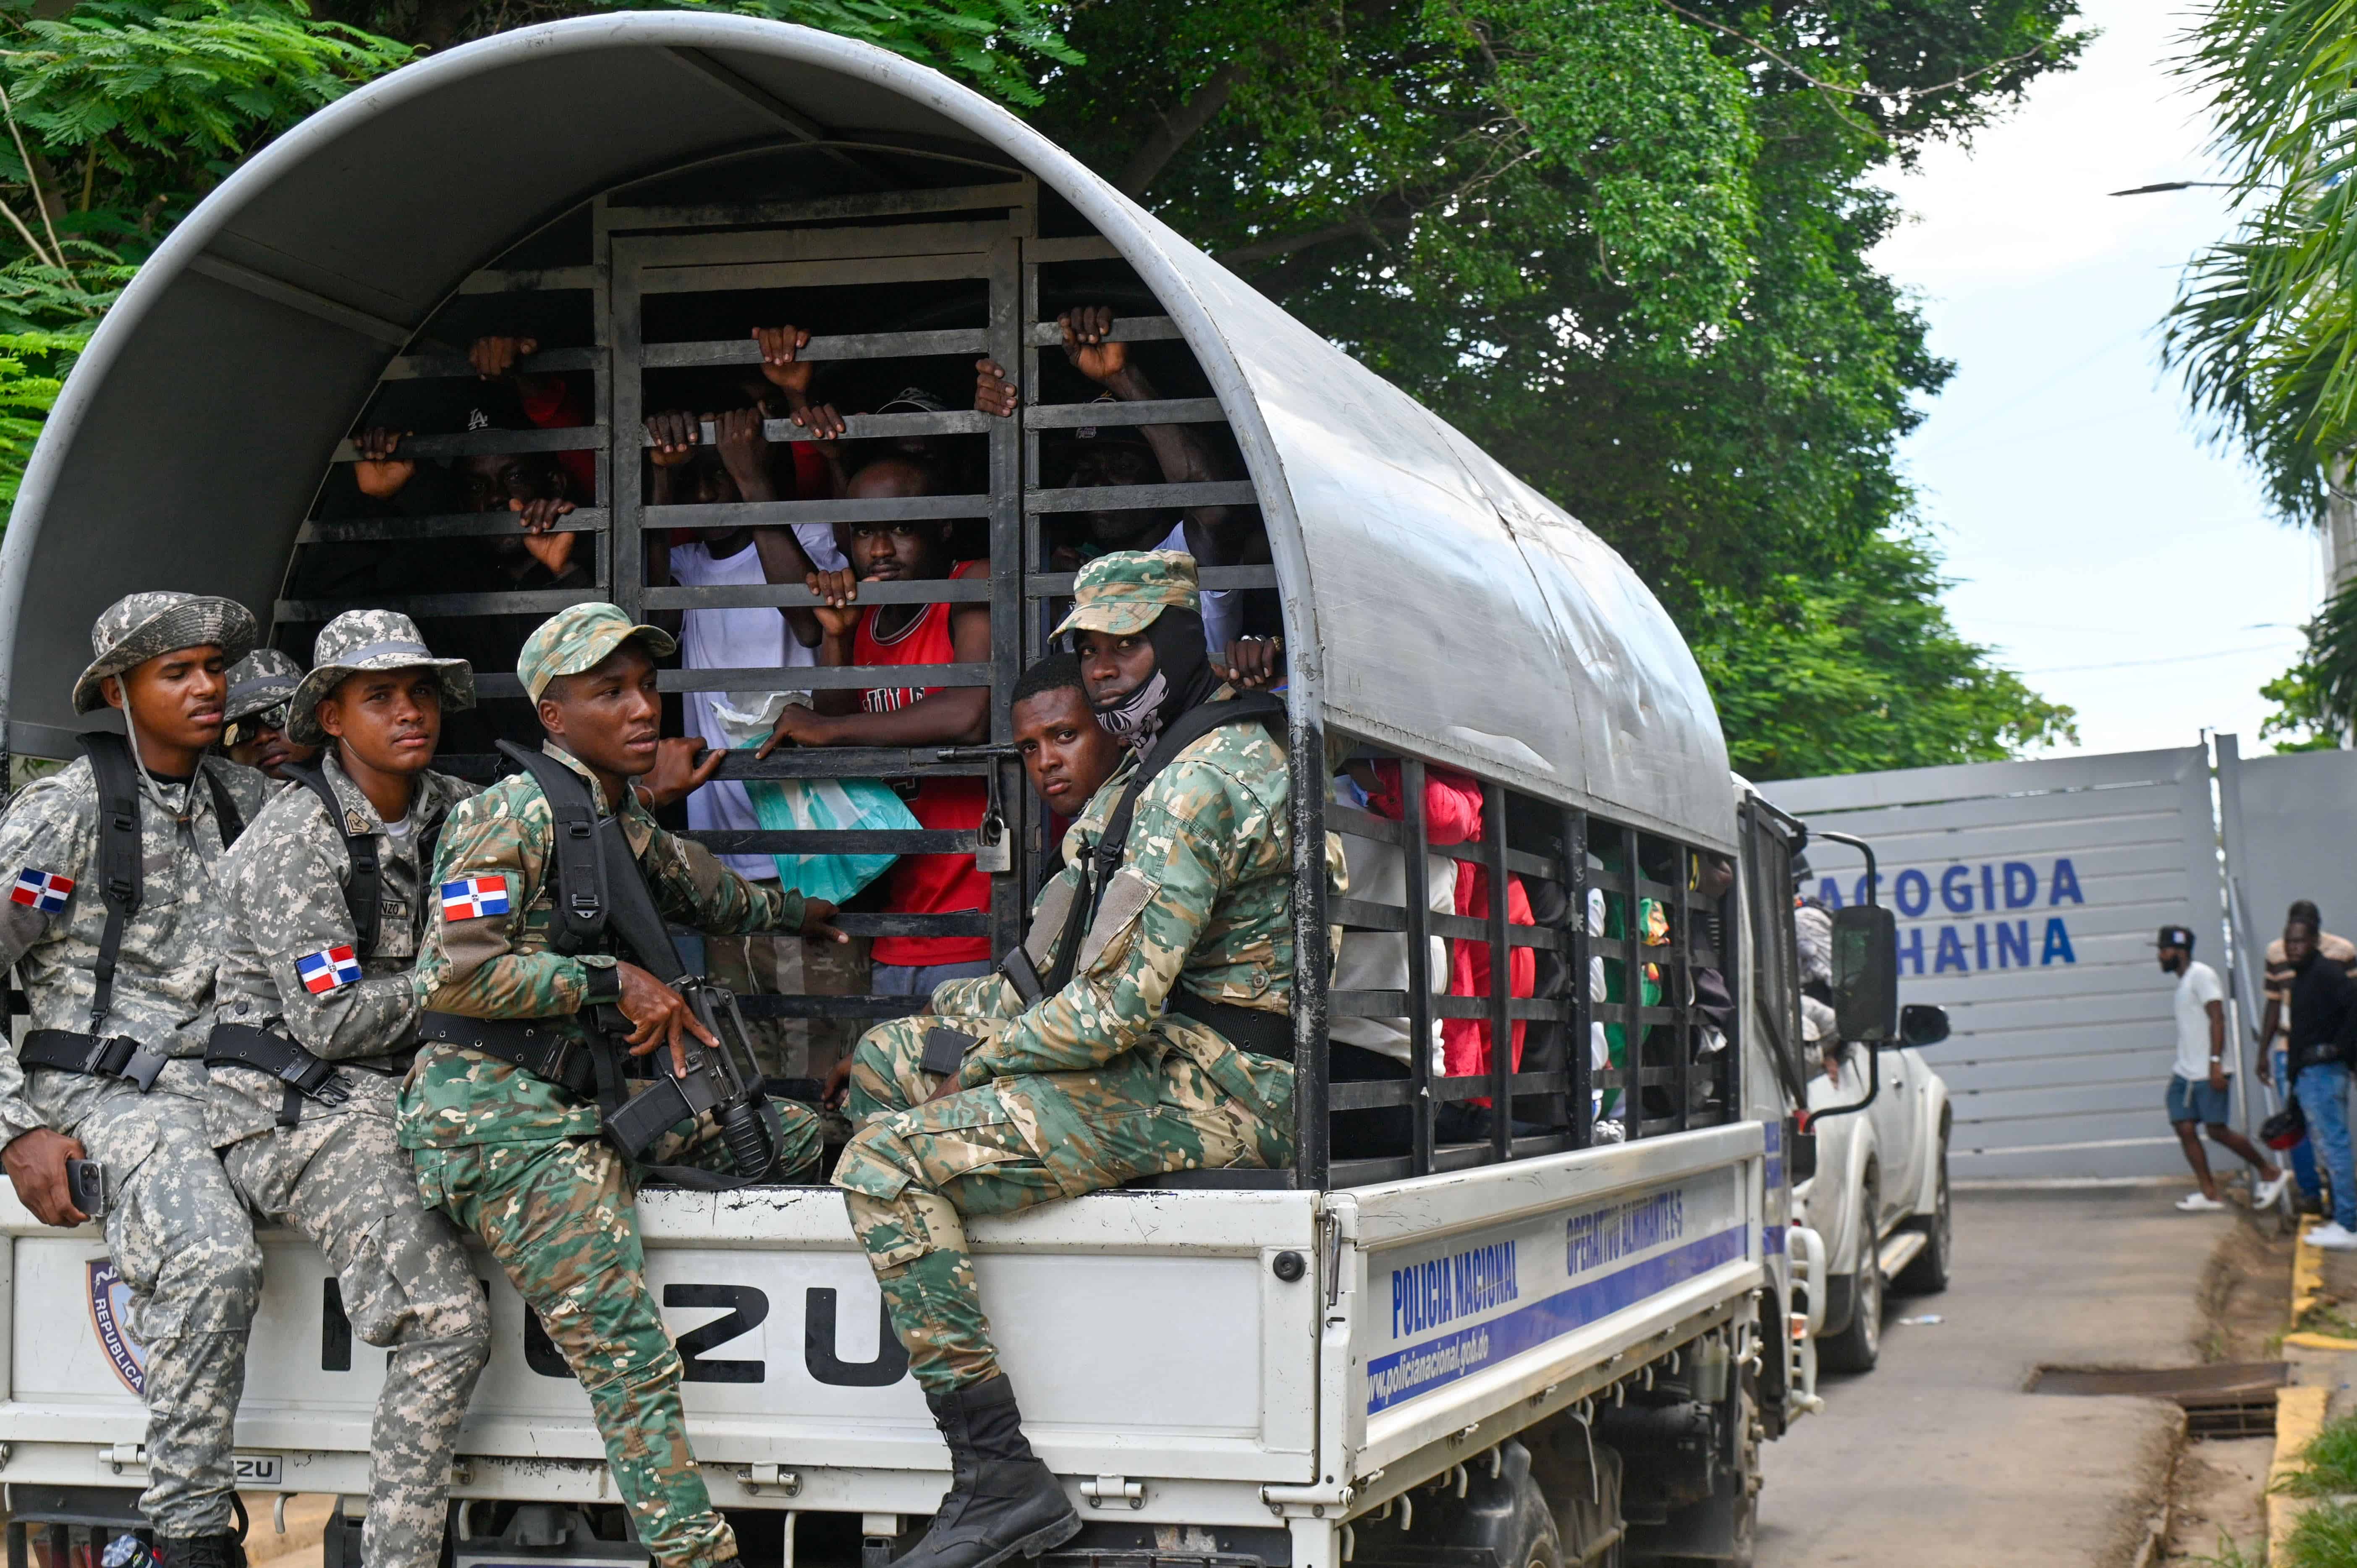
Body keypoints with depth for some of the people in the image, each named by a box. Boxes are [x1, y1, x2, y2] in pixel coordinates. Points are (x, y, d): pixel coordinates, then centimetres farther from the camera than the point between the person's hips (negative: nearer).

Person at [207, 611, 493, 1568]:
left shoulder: (455, 813, 10)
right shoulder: (295, 840, -10)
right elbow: (334, 1022, -14)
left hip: (410, 1095, 7)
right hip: (298, 1112, -7)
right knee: (449, 1319, -25)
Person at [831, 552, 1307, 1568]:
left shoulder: (1199, 782, -18)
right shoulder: (1172, 761, 17)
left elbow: (1121, 1007, -23)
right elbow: (1087, 955, 24)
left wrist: (979, 1058, -8)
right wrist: (979, 1026, 10)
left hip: (1207, 1092, -11)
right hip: (1169, 1057, 11)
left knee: (884, 1164, -20)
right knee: (884, 1056, 20)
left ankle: (999, 1478, -21)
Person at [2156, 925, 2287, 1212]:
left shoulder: (2201, 975, -10)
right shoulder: (2184, 981, 19)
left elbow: (2217, 1019, -18)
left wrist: (2215, 1062, -26)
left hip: (2208, 1074, -9)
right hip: (2186, 1072, 9)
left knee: (2217, 1130, -7)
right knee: (2185, 1129, 0)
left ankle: (2270, 1172, 9)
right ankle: (2209, 1194, 2)